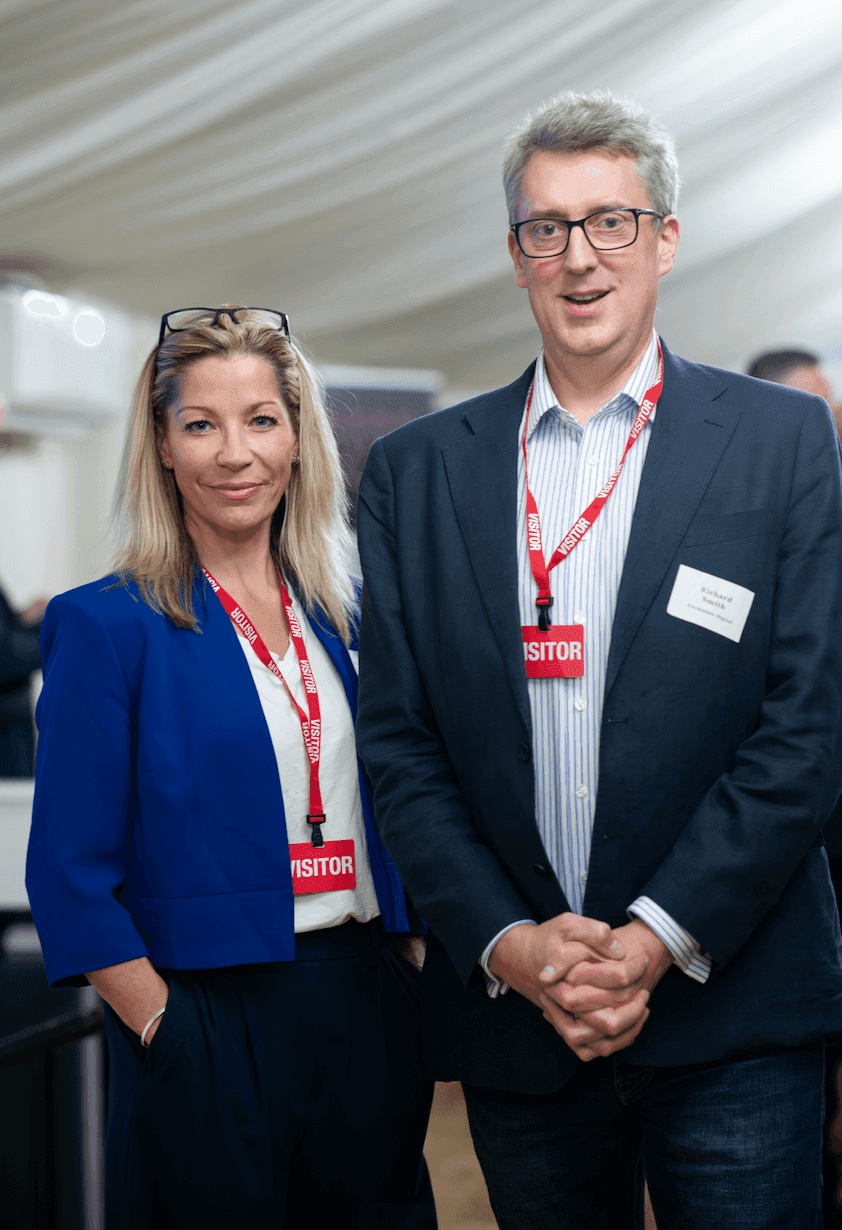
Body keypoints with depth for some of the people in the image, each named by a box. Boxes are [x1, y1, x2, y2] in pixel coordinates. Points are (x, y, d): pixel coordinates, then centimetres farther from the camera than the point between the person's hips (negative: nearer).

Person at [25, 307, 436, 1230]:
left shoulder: (339, 618, 10)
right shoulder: (107, 625, -7)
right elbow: (71, 877, -10)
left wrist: (409, 980, 6)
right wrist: (167, 1030, -13)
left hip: (368, 1016, 5)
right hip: (213, 1028, -5)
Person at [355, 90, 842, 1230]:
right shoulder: (414, 471, 7)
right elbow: (398, 745, 4)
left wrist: (660, 940, -13)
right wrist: (507, 944, -9)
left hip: (727, 1012, -2)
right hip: (509, 1011, 2)